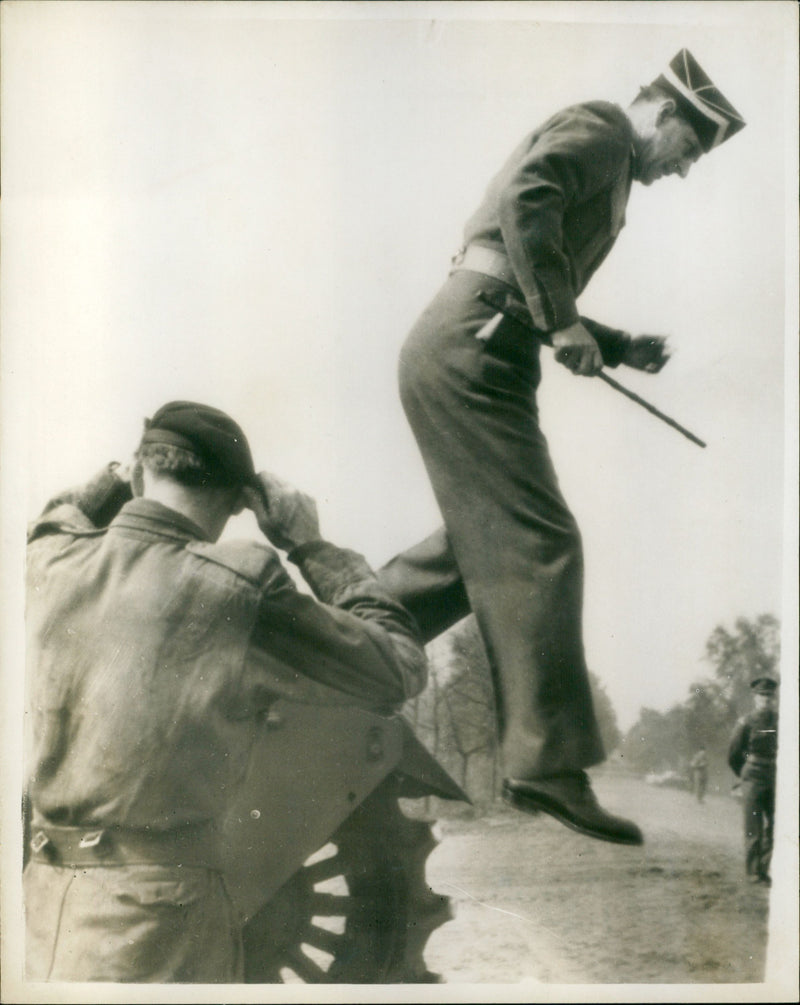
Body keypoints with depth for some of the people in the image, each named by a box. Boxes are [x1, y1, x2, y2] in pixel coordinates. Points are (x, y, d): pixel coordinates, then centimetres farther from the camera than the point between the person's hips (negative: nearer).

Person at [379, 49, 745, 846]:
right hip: (469, 348, -10)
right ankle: (547, 763, -13)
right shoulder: (597, 131, -1)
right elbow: (524, 198, -22)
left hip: (462, 353, 10)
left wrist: (623, 349, 15)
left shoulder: (609, 176, 28)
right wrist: (563, 320, -20)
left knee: (484, 545, 16)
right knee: (538, 545, -13)